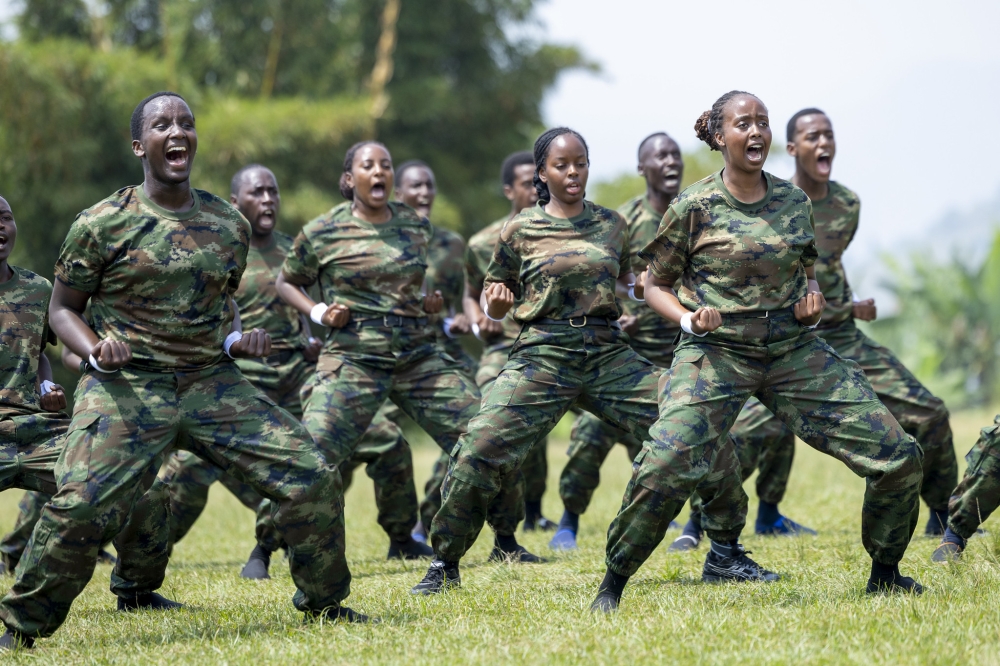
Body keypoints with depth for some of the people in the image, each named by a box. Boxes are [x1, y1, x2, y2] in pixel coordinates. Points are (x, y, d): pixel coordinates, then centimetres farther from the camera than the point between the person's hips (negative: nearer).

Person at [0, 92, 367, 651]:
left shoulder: (229, 225, 9)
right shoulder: (102, 225, -3)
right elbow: (64, 308, 4)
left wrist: (236, 339, 4)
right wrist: (95, 350, -15)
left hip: (213, 382, 4)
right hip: (127, 386, -4)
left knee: (313, 478, -5)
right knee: (80, 504, -23)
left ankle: (324, 602, 17)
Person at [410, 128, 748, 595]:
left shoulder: (612, 225, 11)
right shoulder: (520, 231, 4)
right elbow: (493, 306, 11)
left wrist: (643, 288, 2)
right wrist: (495, 303, -13)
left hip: (610, 353, 2)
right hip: (544, 353, -2)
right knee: (480, 449, -19)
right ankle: (444, 565, -1)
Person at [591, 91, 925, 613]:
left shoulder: (794, 202, 7)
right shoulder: (694, 207, -4)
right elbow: (656, 285, 5)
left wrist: (812, 295, 0)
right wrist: (688, 317, -14)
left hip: (794, 351, 4)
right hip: (716, 353, -4)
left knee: (898, 455, -3)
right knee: (664, 466, -26)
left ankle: (885, 574, 19)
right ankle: (612, 584, -6)